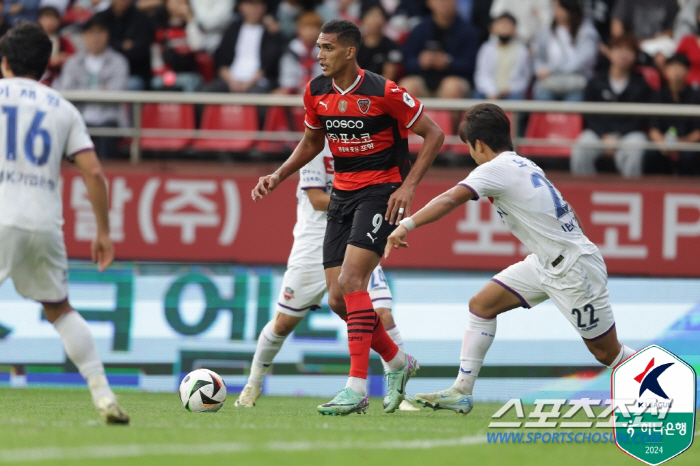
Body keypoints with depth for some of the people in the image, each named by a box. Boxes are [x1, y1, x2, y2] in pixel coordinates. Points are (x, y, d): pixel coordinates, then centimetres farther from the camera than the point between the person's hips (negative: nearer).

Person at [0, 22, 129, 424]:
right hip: (45, 221, 4)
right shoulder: (64, 109, 15)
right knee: (59, 308, 19)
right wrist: (104, 231, 13)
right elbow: (94, 172, 7)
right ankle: (103, 394, 11)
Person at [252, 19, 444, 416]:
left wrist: (409, 186, -17)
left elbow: (434, 134, -9)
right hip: (342, 195, 7)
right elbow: (312, 142, 21)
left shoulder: (383, 92, -16)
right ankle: (397, 361, 24)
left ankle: (357, 388, -23)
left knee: (351, 280, -23)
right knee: (338, 300, 1)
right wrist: (279, 176, 7)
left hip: (381, 191, -7)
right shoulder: (317, 92, 2)